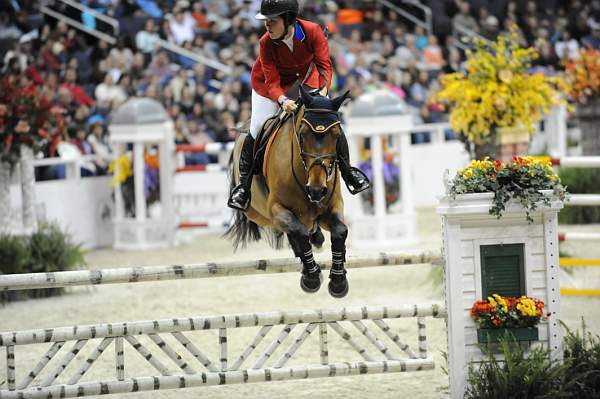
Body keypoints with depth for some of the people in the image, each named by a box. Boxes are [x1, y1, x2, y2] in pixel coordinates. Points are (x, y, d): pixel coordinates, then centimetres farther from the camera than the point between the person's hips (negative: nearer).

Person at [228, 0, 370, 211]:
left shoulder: (313, 32, -30)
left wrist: (323, 91, -44)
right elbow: (272, 82, -29)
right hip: (270, 83, -1)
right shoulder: (266, 43, -30)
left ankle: (347, 171, 16)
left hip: (306, 78, 1)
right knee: (258, 129, -9)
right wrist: (283, 100, -50)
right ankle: (244, 185, 6)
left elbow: (324, 65, -27)